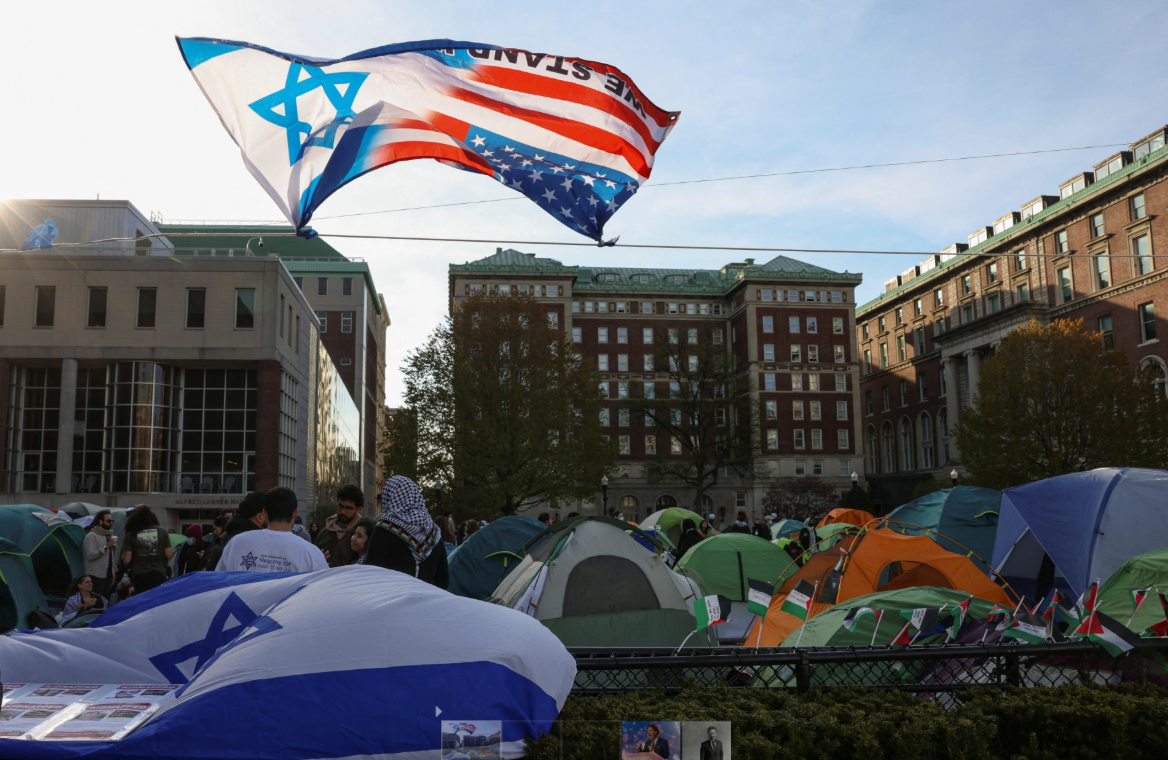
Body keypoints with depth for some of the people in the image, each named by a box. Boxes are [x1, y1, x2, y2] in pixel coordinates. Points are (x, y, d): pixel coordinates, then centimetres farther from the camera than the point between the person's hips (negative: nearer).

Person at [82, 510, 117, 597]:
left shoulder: (109, 535, 16)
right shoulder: (92, 536, -9)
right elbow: (90, 555, -21)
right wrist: (106, 546, -20)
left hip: (107, 575, 8)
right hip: (96, 576, -8)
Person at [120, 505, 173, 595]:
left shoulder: (131, 535, -2)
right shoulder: (162, 532, 1)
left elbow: (126, 560, -4)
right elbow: (168, 554, -1)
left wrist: (122, 555, 17)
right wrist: (174, 552, 20)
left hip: (140, 576, -1)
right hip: (159, 575, 1)